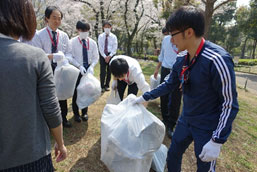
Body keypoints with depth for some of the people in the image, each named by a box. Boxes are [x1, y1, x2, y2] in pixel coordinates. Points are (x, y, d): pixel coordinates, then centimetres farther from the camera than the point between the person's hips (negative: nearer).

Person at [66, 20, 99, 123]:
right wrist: (79, 66, -22)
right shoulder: (72, 42, -8)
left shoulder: (92, 42, 0)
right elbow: (69, 57, -10)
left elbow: (96, 57, 2)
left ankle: (84, 112, 31)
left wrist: (91, 66, -15)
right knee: (76, 91, 6)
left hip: (88, 69, 3)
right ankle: (76, 113, 25)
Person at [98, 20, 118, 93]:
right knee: (102, 71, -9)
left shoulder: (113, 36, 3)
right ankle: (102, 86, -4)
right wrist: (105, 56, -10)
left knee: (109, 71, 5)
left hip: (111, 55, 1)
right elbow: (100, 47, -1)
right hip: (103, 55, 0)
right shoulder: (100, 36, 3)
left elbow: (115, 47, -2)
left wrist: (109, 56, -11)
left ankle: (107, 85, 17)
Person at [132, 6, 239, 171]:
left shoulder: (217, 59, -26)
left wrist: (217, 141, -19)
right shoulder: (182, 61, -3)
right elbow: (169, 85, 12)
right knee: (173, 156, 20)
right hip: (186, 121, 7)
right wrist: (145, 97, 14)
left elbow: (230, 104, -21)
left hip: (208, 128, -6)